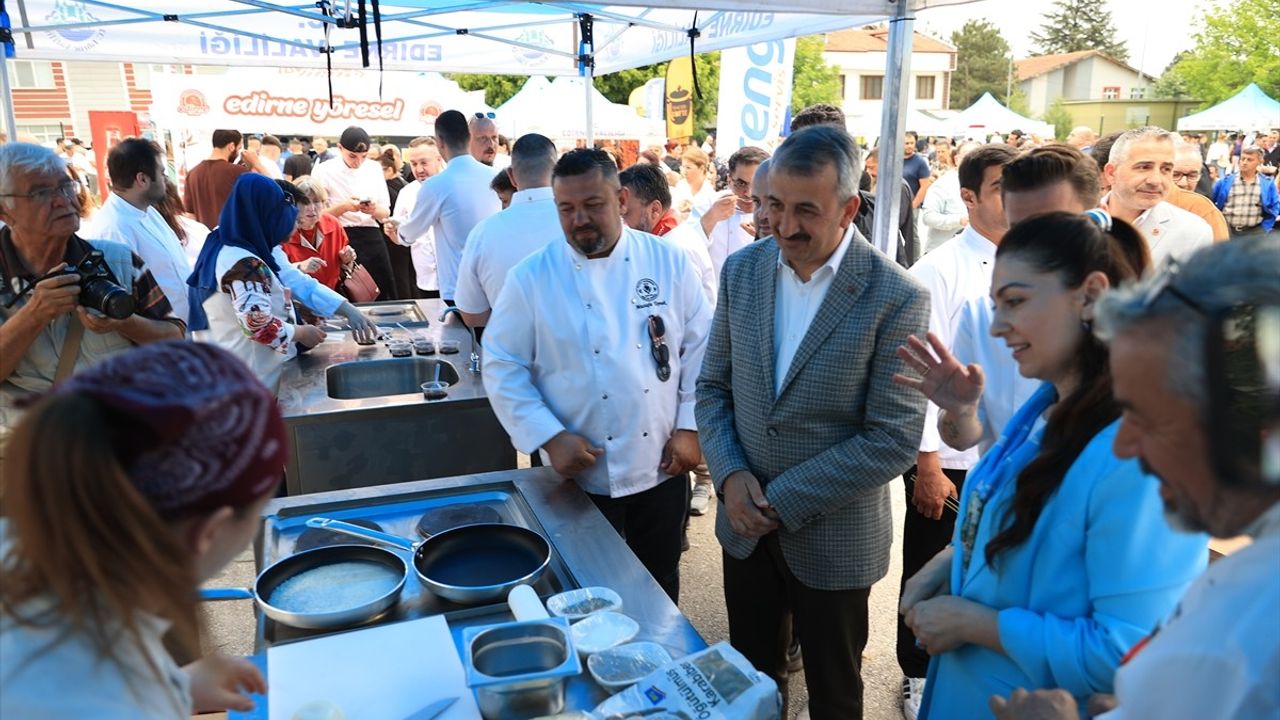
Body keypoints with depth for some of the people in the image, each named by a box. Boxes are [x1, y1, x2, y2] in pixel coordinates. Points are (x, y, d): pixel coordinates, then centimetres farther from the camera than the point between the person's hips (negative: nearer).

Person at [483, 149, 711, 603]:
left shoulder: (668, 262, -3)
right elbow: (503, 367, -5)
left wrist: (689, 428, -5)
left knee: (660, 588, 20)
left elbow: (699, 348, 1)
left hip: (662, 467, 2)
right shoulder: (532, 277, -7)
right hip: (580, 474, -1)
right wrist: (550, 438, -14)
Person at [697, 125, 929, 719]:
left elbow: (894, 441, -18)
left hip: (833, 539, -3)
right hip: (745, 524, 4)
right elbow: (713, 386, 4)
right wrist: (730, 476, -11)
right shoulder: (742, 270, -3)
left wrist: (784, 500, -18)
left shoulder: (896, 297, -18)